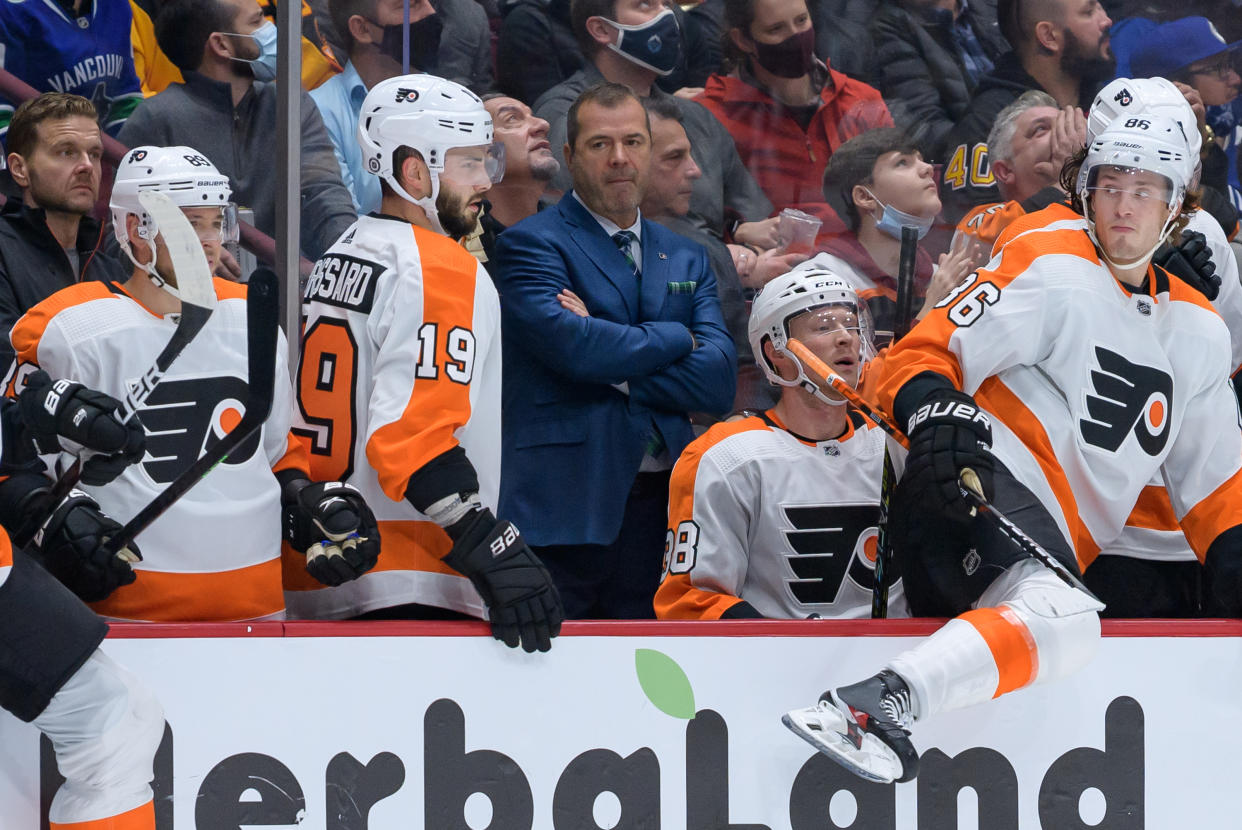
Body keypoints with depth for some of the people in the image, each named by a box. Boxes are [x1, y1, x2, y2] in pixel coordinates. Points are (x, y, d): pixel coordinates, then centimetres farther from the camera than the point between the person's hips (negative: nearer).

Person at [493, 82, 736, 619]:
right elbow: (573, 345, -17)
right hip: (566, 508, -5)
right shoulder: (530, 245, 1)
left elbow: (719, 381, 6)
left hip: (661, 508, 5)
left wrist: (617, 363, -7)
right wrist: (674, 339, -2)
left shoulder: (687, 260, 19)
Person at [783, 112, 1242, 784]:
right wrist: (936, 414, -28)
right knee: (1061, 618, -35)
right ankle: (870, 705, -49)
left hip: (1056, 540, 10)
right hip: (983, 477, -10)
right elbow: (924, 353, -7)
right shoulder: (1052, 262, 0)